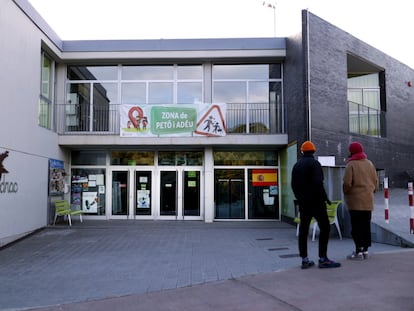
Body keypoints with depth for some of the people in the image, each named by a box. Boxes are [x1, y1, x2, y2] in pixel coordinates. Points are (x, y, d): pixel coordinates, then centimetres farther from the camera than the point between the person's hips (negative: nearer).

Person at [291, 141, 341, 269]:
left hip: (303, 203, 7)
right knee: (325, 228, -2)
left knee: (303, 230, 6)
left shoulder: (296, 165, 13)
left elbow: (294, 185, 15)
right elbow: (318, 183, -19)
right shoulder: (314, 163, -9)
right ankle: (323, 259, -5)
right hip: (315, 201, -7)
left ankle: (305, 260, 8)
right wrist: (325, 197, -11)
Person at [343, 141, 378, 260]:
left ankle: (358, 251, -1)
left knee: (356, 226, -2)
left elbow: (347, 183, -15)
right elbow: (375, 181, 12)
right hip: (368, 201, 6)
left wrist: (346, 193, 3)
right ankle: (365, 250, 17)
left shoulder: (351, 165, -9)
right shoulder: (369, 163, 10)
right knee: (366, 225, 11)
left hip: (355, 200, -6)